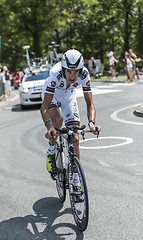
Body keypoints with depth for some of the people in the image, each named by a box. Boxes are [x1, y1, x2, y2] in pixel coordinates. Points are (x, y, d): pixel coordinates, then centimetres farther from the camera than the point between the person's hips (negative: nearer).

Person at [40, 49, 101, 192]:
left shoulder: (84, 74, -32)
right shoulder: (56, 74, -39)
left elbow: (90, 103, -31)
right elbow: (45, 106, -43)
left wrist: (91, 122, -50)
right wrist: (49, 127, -59)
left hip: (69, 97, 2)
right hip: (51, 95, -2)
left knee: (74, 139, -7)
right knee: (58, 119, -36)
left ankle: (75, 183, 3)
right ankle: (51, 153, -7)